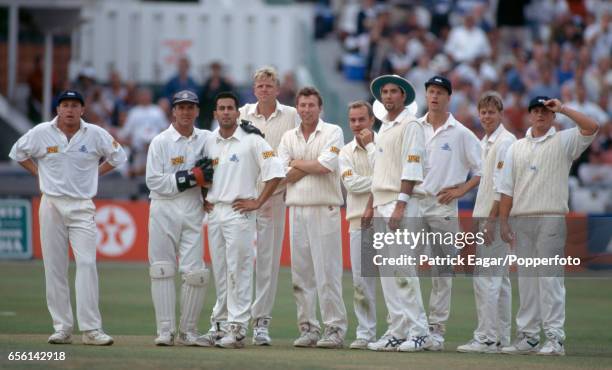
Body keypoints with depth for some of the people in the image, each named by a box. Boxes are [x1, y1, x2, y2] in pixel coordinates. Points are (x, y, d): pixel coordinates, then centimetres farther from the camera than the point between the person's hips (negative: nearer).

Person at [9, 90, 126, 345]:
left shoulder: (96, 134, 0)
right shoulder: (41, 132, 1)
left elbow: (117, 156, 15)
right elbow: (18, 153, 16)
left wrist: (95, 173, 7)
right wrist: (39, 173, 9)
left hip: (82, 207, -1)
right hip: (52, 205, 1)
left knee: (86, 264, -12)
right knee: (54, 267, 1)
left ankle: (91, 329, -14)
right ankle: (62, 327, 7)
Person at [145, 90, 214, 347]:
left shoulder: (206, 139, 9)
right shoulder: (160, 142, -2)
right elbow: (154, 181, -9)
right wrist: (190, 177, -13)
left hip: (193, 211, 3)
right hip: (164, 210, -3)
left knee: (195, 272, -3)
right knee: (163, 270, -3)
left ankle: (188, 331, 6)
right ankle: (165, 330, 1)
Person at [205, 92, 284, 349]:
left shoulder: (251, 141, -6)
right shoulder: (209, 143, 12)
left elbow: (275, 172, -9)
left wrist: (257, 203, -11)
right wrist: (203, 199, 12)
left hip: (239, 212, -6)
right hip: (214, 212, 6)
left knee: (238, 270, -8)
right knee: (219, 271, 10)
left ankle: (237, 328, -8)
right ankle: (219, 322, 18)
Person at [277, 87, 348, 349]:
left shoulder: (332, 132, 2)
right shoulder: (288, 137, 14)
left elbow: (326, 165, -14)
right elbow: (284, 175, 3)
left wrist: (298, 163, -1)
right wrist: (312, 165, -6)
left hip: (324, 210, -5)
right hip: (297, 209, 5)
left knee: (327, 271, -9)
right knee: (301, 273, 5)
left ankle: (335, 329, -8)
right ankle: (308, 328, 10)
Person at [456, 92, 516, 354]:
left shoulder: (505, 142, -11)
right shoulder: (484, 143, 18)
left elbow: (502, 185, -16)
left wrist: (492, 219, -19)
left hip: (496, 216, -10)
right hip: (484, 216, 10)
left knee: (485, 277, -12)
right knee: (498, 278, 11)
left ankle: (486, 338, -13)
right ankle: (501, 338, 15)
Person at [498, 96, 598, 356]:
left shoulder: (563, 142, 5)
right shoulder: (516, 148, 17)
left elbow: (591, 127, -13)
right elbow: (507, 188, 14)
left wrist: (563, 109, -10)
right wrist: (503, 222, 6)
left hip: (551, 218, -5)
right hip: (522, 220, 5)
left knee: (550, 278, -10)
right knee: (526, 280, 7)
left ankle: (555, 337, -11)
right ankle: (528, 337, 12)